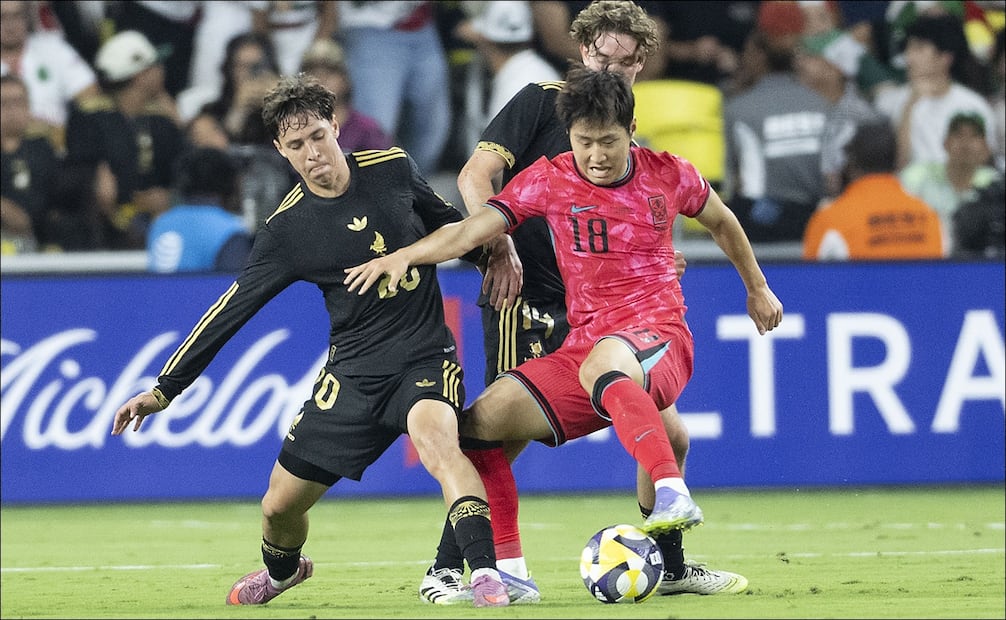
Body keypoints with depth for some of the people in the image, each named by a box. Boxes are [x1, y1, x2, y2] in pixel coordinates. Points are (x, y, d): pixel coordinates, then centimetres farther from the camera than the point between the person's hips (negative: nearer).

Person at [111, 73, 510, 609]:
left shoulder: (393, 168, -3)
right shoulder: (287, 228, -4)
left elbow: (452, 224, 17)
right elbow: (232, 309, -1)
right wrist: (165, 388, -2)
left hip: (426, 354, -2)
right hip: (354, 371, 2)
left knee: (435, 435, -36)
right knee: (279, 507, 7)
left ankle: (486, 574, -42)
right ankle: (282, 569, 44)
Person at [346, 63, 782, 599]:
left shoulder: (668, 175, 3)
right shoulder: (550, 179, 3)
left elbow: (721, 221, 24)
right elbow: (474, 229, -6)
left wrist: (757, 288, 34)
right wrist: (403, 255, -22)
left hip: (659, 337, -4)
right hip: (583, 345, 4)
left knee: (603, 363, -41)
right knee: (482, 420, -12)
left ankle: (674, 495, -51)